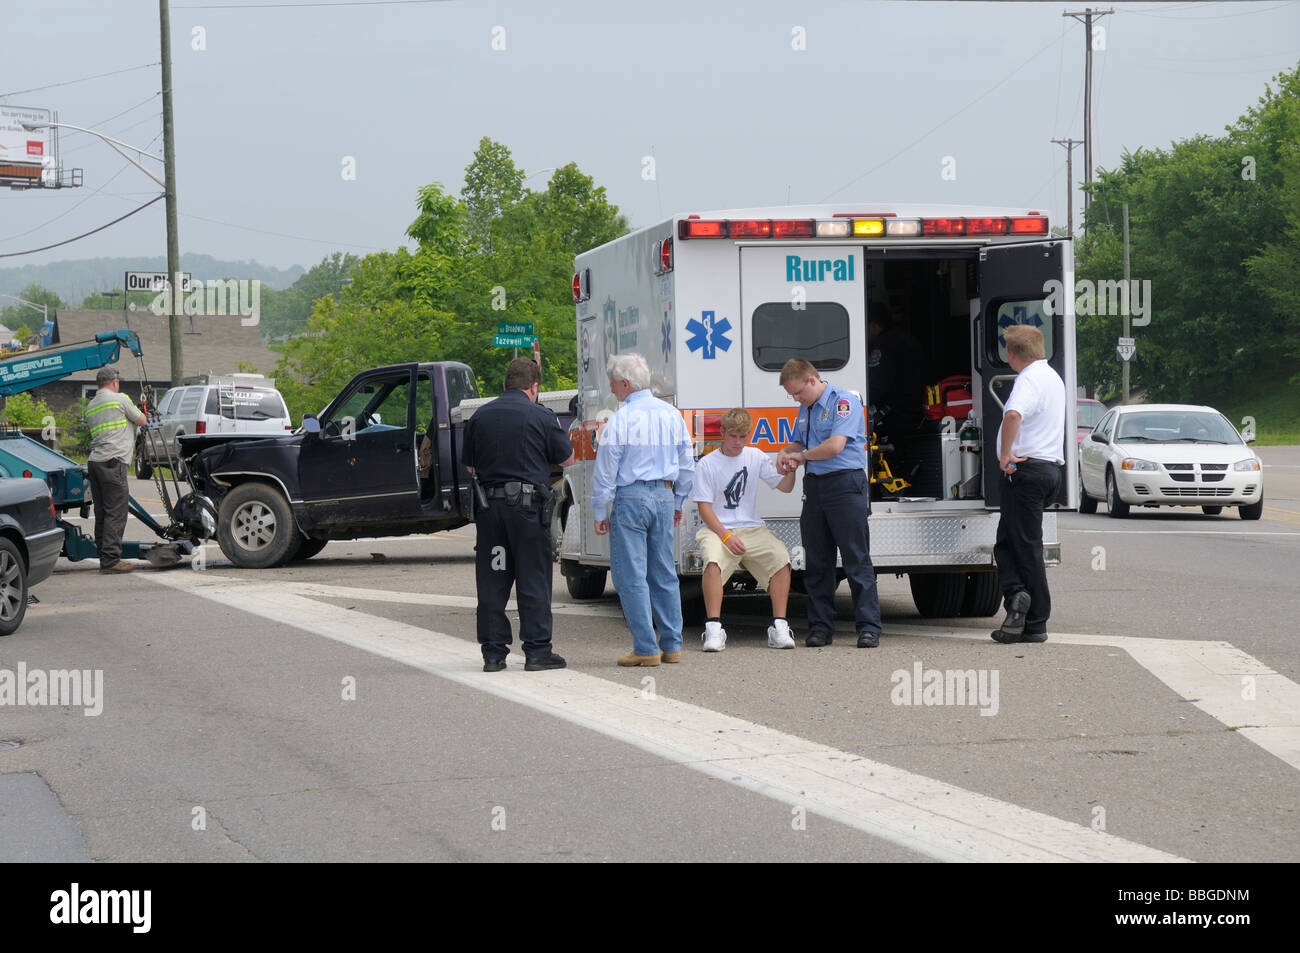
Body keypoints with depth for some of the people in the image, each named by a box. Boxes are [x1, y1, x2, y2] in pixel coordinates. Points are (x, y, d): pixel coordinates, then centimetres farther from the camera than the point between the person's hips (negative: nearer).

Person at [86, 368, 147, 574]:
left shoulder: (90, 406, 19)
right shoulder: (119, 399, -2)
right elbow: (141, 420, 6)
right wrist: (139, 411, 28)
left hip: (94, 462, 8)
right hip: (113, 462, -8)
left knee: (102, 512, 10)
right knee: (115, 513, -8)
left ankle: (104, 557, 12)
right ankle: (110, 559, -12)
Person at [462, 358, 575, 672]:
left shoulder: (481, 416, 6)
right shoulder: (541, 416, -5)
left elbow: (469, 466, 13)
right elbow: (568, 458, 5)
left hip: (489, 504, 4)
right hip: (528, 503, -4)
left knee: (491, 581, 8)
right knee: (534, 579, 2)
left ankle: (493, 652, 9)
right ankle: (537, 651, 1)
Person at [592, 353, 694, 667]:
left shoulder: (621, 419, -11)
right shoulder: (671, 414, 9)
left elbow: (605, 472, -9)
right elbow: (687, 465, 16)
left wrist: (600, 513, -1)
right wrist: (677, 504, 24)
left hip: (631, 498, -6)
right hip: (665, 496, 6)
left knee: (631, 576, -3)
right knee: (664, 574, 12)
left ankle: (646, 649, -6)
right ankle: (672, 645, 13)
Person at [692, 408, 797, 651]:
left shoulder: (755, 457, 11)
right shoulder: (707, 464, 1)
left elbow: (784, 487, 13)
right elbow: (704, 507, -4)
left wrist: (791, 469, -10)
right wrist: (726, 536, -17)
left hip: (752, 529, 3)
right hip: (716, 529, -3)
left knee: (780, 556, -25)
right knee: (713, 561, -35)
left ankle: (779, 626, -23)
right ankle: (714, 629, -35)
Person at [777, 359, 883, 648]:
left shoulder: (844, 401, -9)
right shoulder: (805, 409, 17)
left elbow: (835, 446, -19)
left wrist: (801, 456, -4)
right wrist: (788, 453, 7)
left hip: (845, 485, -8)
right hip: (814, 488, 8)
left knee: (856, 559, -6)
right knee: (816, 562, 7)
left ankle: (869, 627, -5)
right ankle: (820, 627, 13)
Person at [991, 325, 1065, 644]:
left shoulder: (1029, 379, -14)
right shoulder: (1053, 377, 19)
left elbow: (1013, 415, -35)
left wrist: (1005, 454, -26)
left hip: (1026, 470, -9)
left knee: (1026, 547, -6)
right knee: (1007, 542, 10)